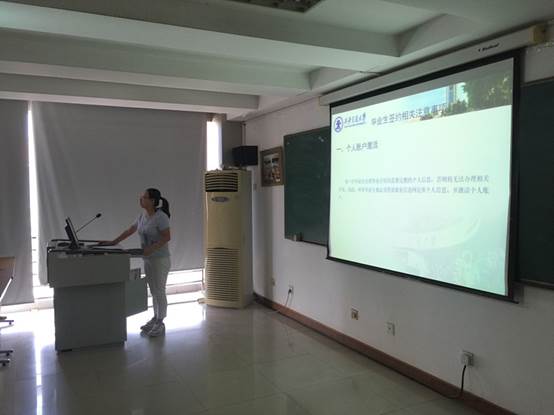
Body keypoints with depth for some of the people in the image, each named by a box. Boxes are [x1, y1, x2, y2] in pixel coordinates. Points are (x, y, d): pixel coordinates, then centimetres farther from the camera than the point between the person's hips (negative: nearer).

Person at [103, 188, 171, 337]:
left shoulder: (161, 217, -19)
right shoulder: (143, 216, 7)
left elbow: (167, 237, -21)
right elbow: (130, 231, 14)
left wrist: (151, 248, -27)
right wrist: (114, 242, 10)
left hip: (160, 260, -8)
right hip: (148, 260, 8)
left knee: (159, 292, 0)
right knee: (154, 292, 16)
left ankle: (160, 324, 9)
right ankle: (155, 319, 27)